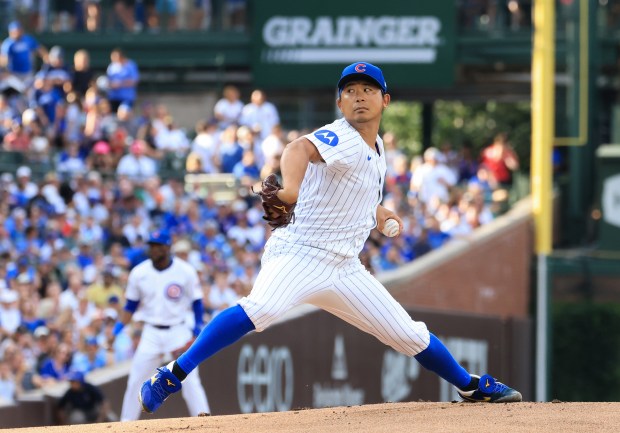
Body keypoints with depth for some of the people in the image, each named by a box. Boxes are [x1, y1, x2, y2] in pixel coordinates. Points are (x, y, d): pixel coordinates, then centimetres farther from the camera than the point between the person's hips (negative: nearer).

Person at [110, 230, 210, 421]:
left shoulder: (185, 271, -8)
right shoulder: (139, 273, -1)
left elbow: (197, 303, -2)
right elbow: (131, 306, 9)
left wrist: (197, 333, -11)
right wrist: (117, 330, 0)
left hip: (178, 332, -3)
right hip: (151, 333, 3)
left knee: (190, 381, -10)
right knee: (135, 381, 2)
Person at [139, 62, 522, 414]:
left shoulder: (377, 149, 13)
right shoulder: (340, 139, -13)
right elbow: (301, 148, -37)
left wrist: (375, 213, 24)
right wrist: (290, 189, -57)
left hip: (344, 267, 8)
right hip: (298, 253, -8)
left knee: (408, 333, 10)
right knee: (261, 309, -35)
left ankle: (471, 386, 32)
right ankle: (170, 377, -36)